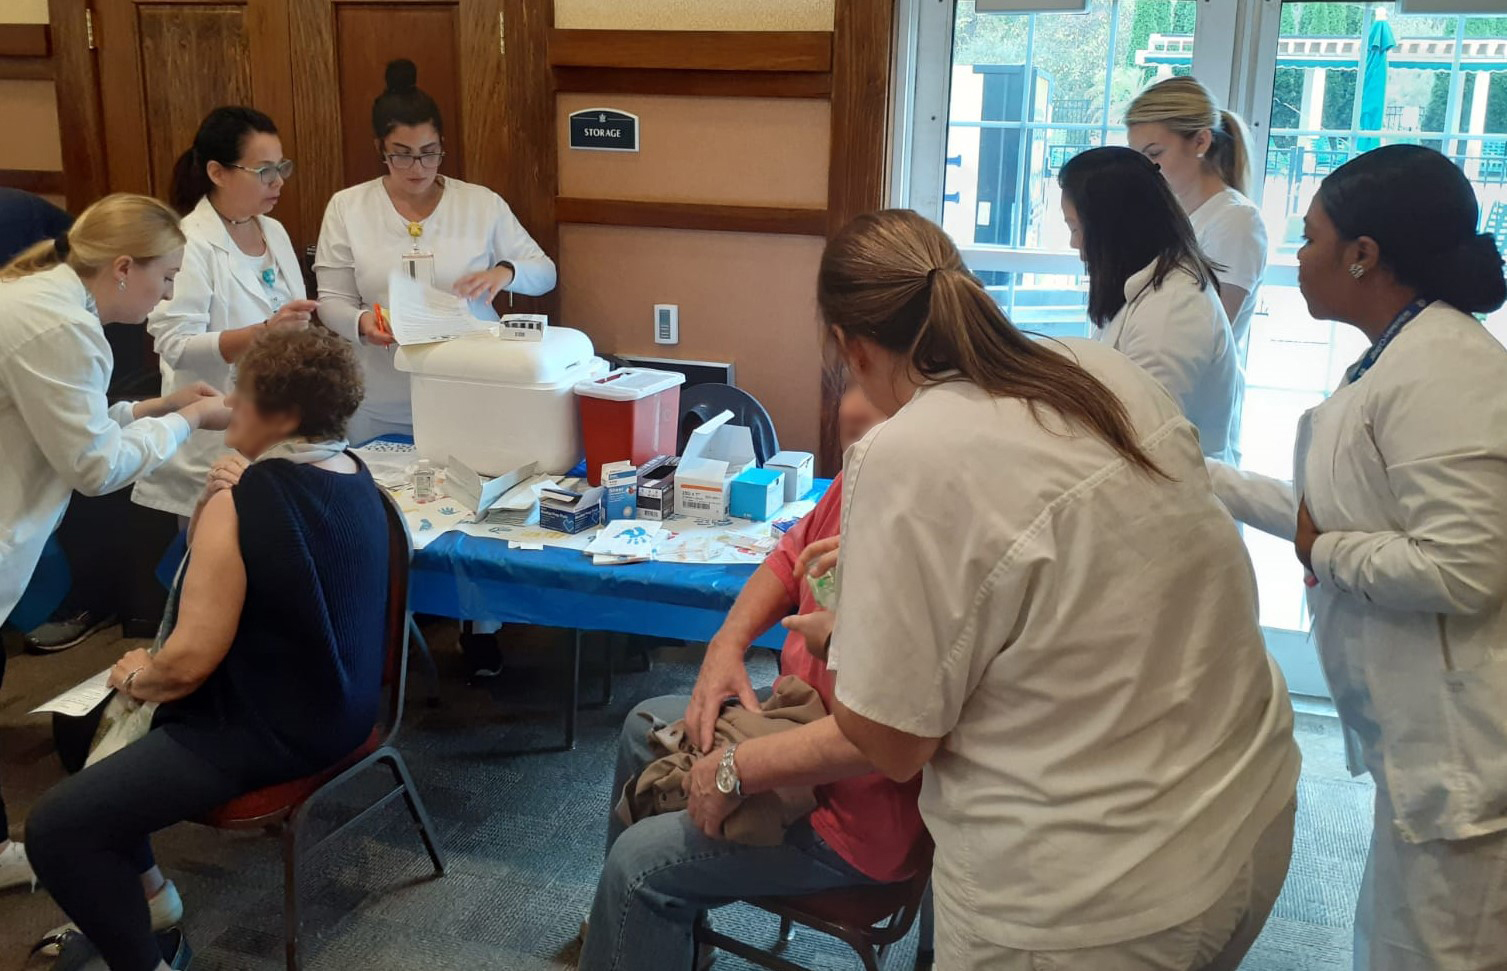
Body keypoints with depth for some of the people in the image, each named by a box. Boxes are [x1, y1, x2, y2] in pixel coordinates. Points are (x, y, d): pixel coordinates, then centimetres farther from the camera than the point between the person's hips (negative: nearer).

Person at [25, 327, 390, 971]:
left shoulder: (241, 504, -24)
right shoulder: (356, 478, 2)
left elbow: (190, 659, -22)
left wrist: (136, 679, -4)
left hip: (268, 729, -10)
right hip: (337, 707, 10)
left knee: (54, 829, -7)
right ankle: (141, 900, 32)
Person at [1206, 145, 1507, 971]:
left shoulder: (1440, 368, -21)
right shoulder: (1394, 359, 11)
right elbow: (1355, 513, 19)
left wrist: (1325, 551, -12)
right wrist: (1207, 479, 22)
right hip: (1419, 736, 10)